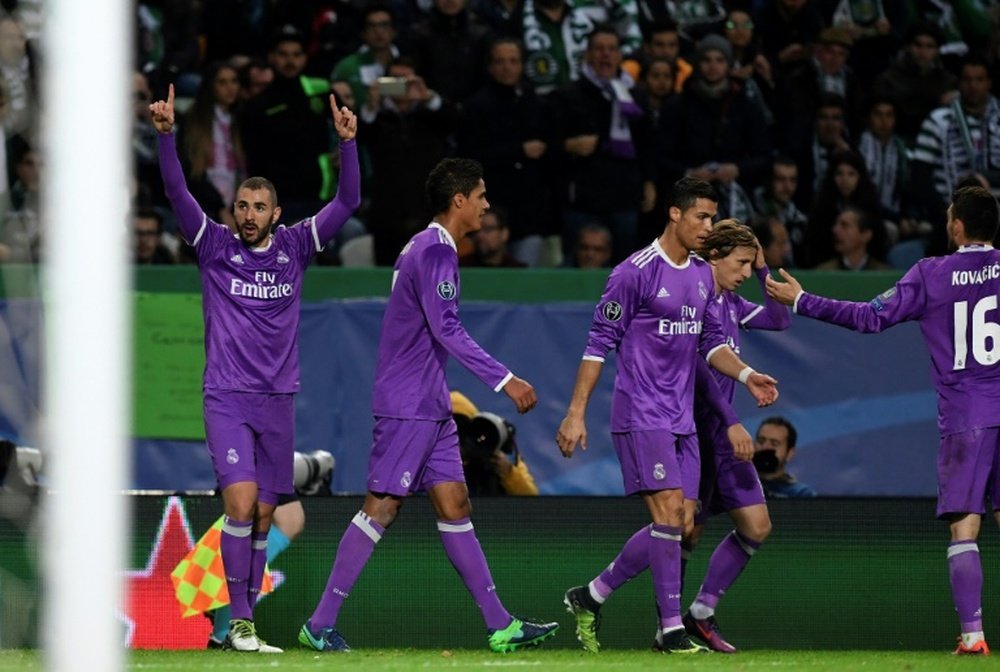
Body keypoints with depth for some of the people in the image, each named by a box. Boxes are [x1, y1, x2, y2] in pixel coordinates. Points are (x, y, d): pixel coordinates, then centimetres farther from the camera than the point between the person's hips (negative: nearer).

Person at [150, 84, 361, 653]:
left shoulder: (295, 246, 6)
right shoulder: (215, 246, 1)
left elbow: (348, 202, 0)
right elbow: (177, 192, -10)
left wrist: (347, 142, -14)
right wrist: (167, 135, -24)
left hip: (278, 400, 3)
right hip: (227, 398, -3)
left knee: (263, 516, 6)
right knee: (241, 504, -17)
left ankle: (245, 623, 13)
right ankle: (239, 622, -14)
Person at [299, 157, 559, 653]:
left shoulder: (429, 249, 16)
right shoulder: (434, 251, -15)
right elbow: (446, 329, -23)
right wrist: (505, 380, -24)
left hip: (430, 405, 10)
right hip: (407, 405, -10)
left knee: (454, 506, 7)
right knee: (382, 507, -7)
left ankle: (500, 625, 7)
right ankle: (320, 624, -4)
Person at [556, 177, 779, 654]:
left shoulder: (702, 275, 12)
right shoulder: (636, 272, -10)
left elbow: (712, 343, 18)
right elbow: (600, 343, -8)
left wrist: (747, 375, -1)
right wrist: (576, 412, -11)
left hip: (682, 419, 8)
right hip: (641, 414, -8)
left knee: (681, 526, 2)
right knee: (669, 513, -15)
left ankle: (590, 597, 14)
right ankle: (671, 628, -10)